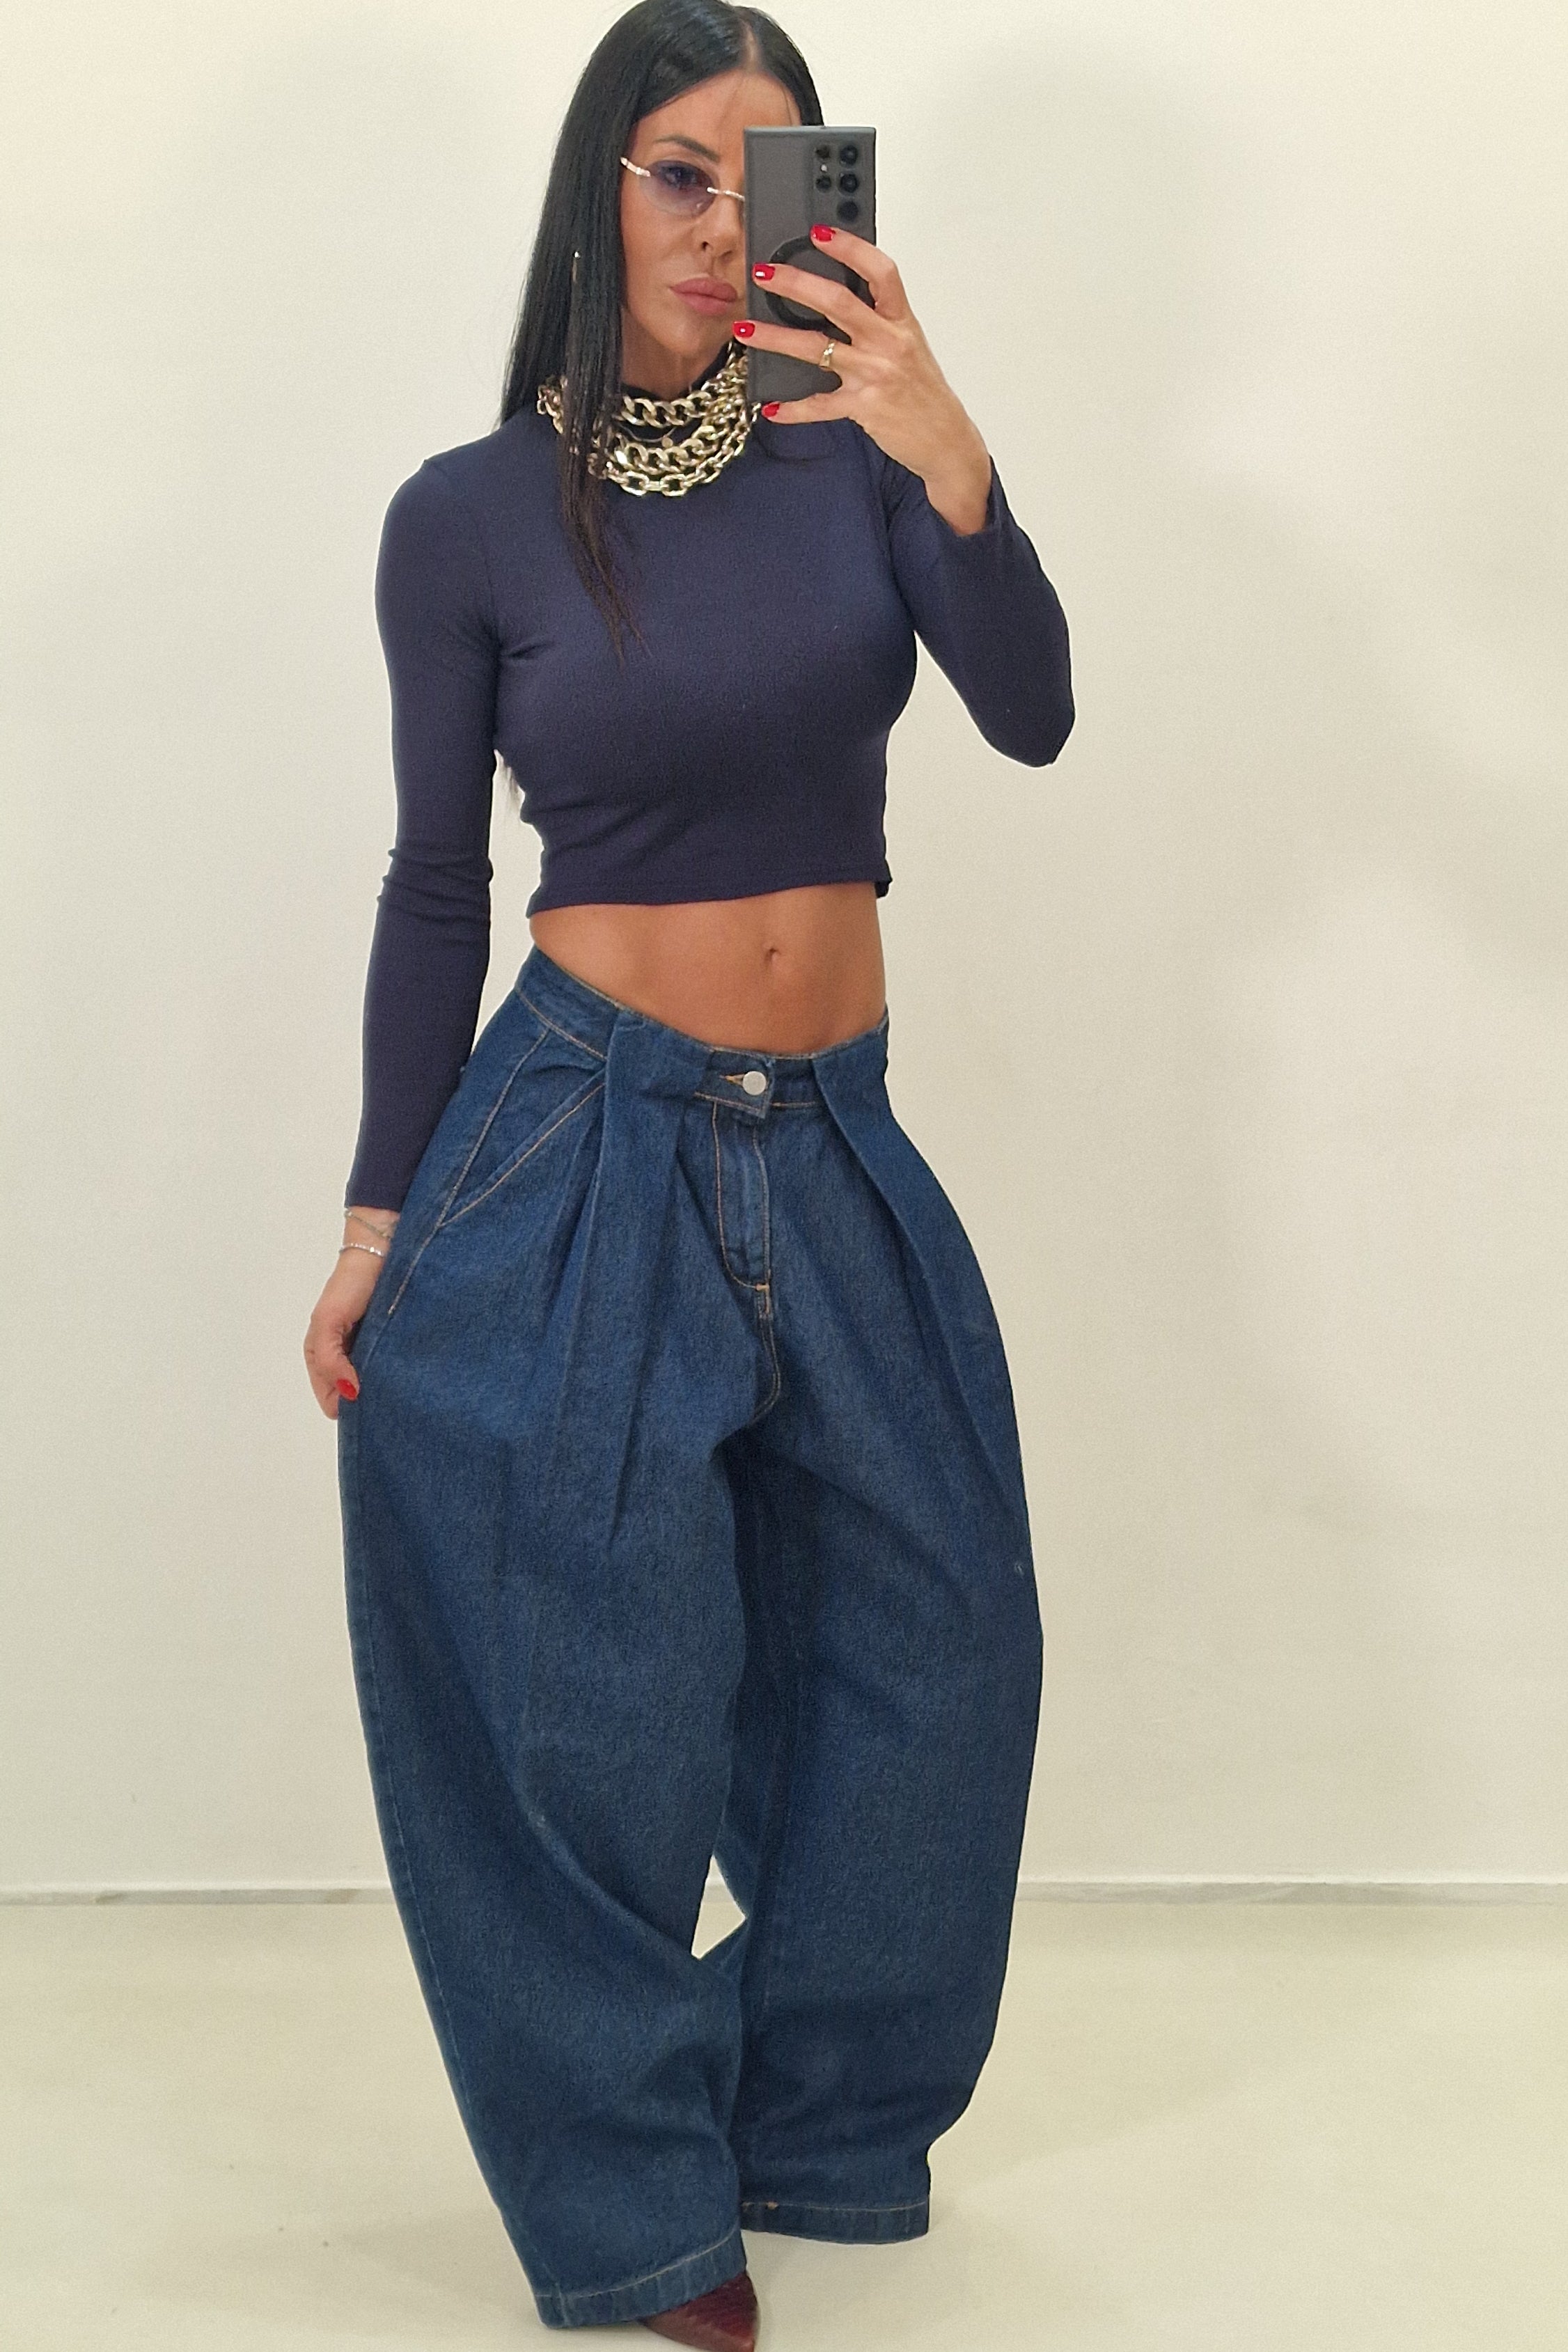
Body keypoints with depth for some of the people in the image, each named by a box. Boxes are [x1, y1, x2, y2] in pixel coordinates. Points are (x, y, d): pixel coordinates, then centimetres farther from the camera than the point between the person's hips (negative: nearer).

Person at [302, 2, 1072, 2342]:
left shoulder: (853, 442, -1)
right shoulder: (471, 517, -6)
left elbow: (1032, 716, -16)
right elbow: (436, 886, 0)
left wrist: (951, 461, -34)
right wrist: (375, 1223, 0)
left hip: (836, 1143, 4)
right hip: (584, 1140, -3)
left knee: (936, 1644, 12)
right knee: (596, 1701, 1)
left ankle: (811, 2112, 35)